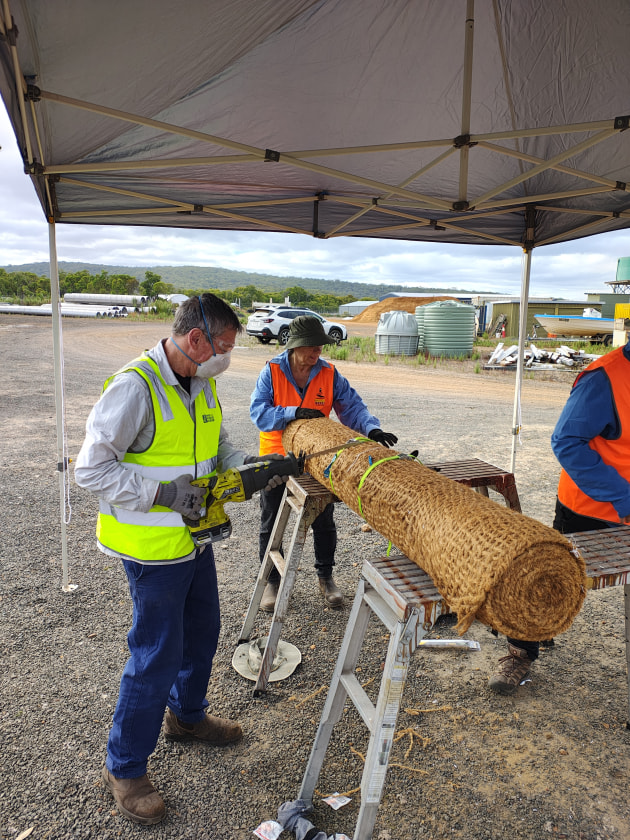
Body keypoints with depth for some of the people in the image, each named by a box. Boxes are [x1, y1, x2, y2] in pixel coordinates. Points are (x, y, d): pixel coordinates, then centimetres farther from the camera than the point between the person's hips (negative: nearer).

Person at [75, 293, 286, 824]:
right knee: (158, 656, 3)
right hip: (151, 547, -8)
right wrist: (162, 493, -26)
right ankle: (124, 768, 26)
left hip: (194, 537, 8)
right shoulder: (134, 387, -23)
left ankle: (187, 716, 49)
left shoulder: (203, 384, 3)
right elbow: (92, 470, -21)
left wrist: (247, 464, -3)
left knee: (202, 632, 23)